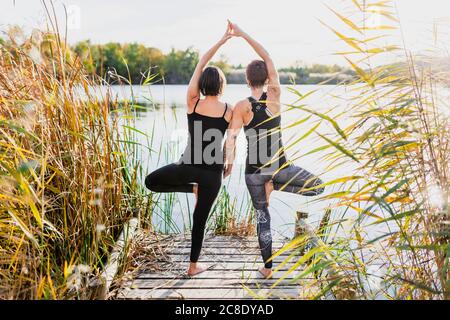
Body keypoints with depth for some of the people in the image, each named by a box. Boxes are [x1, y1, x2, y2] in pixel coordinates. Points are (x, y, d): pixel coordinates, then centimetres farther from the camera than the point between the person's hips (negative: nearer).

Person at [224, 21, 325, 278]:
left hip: (254, 171, 1)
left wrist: (229, 163, -7)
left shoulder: (241, 107, -8)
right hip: (279, 166, -1)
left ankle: (268, 267, 19)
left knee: (263, 216, 13)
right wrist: (244, 35, 4)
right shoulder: (275, 94, -5)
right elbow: (268, 59, 2)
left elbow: (231, 138, -19)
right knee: (318, 186, 20)